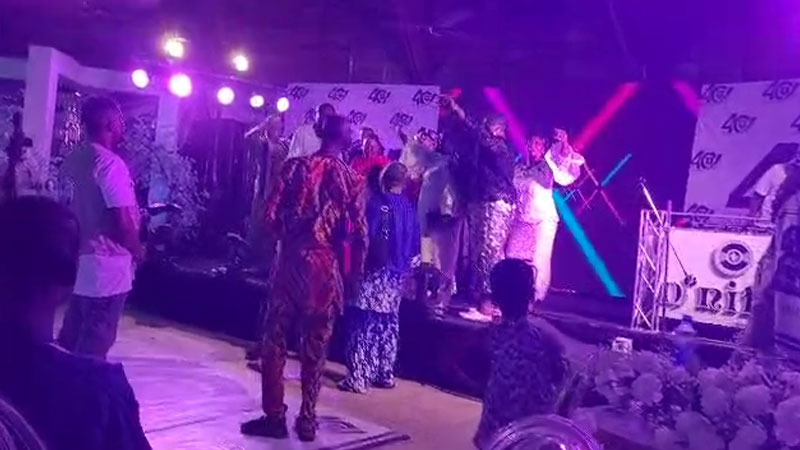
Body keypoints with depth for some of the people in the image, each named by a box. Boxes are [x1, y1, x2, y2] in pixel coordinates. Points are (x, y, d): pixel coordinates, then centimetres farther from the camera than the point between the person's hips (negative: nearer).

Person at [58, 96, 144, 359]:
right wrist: (138, 251, -5)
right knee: (95, 343, 2)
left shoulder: (73, 160, 8)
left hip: (79, 260, 9)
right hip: (107, 266, -8)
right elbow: (123, 223, -22)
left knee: (70, 338, 18)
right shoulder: (110, 163, -18)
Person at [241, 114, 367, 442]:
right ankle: (307, 420, 17)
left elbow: (271, 214, -4)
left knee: (275, 340, 10)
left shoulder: (296, 166, 0)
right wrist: (355, 273, 8)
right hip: (326, 267, 1)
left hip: (291, 260, 0)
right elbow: (359, 234, -5)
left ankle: (274, 417, 14)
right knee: (315, 347, 10)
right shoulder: (353, 179, 0)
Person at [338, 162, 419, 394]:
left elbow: (368, 236, -13)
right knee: (389, 325, 14)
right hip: (399, 273, 6)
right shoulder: (409, 208, 6)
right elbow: (415, 244, 9)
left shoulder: (377, 202, -9)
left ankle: (358, 377, -2)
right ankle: (385, 374, 20)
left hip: (376, 270, -5)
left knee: (365, 324, -1)